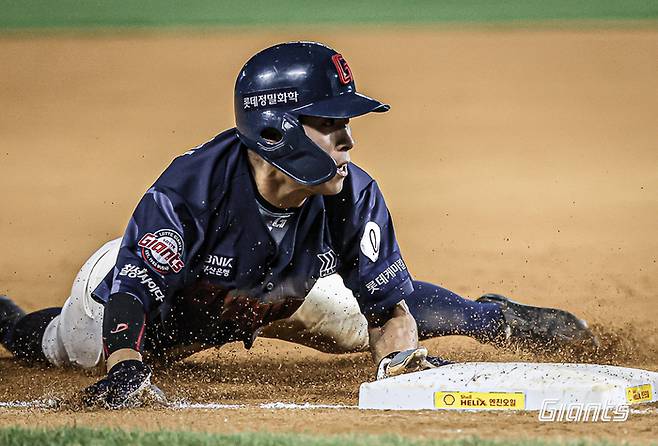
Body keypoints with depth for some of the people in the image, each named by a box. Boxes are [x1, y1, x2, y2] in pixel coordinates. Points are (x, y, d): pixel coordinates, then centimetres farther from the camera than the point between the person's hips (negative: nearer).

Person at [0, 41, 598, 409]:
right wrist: (126, 367, -65)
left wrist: (403, 357, -41)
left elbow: (387, 305, -22)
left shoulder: (353, 196, -31)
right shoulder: (192, 189, -44)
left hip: (274, 296, 3)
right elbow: (132, 293, -48)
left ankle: (490, 317, 45)